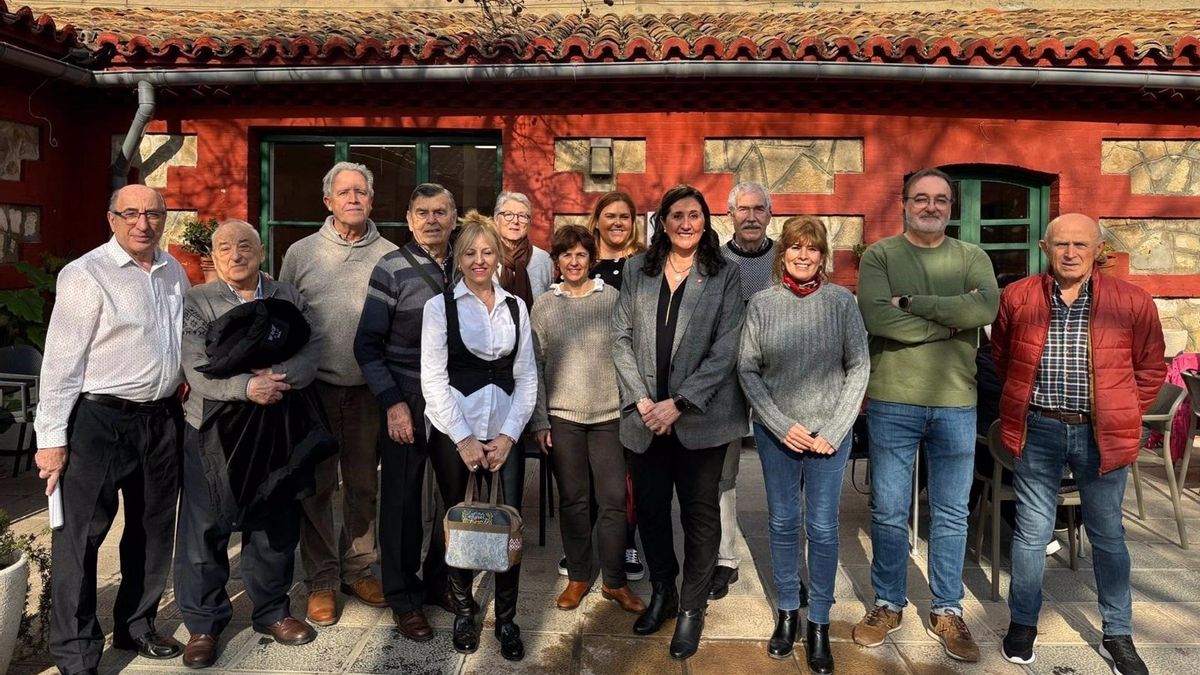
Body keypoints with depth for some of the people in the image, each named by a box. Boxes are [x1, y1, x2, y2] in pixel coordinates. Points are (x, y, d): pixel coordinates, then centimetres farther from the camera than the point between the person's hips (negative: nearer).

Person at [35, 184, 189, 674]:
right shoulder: (86, 275, -11)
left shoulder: (173, 272, 9)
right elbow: (61, 361, -12)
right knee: (81, 535, 1)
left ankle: (135, 625, 34)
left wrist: (185, 386, 17)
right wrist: (52, 438, -13)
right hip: (100, 419, -7)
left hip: (162, 417, 7)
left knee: (153, 528, 16)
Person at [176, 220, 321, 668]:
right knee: (206, 528, 4)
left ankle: (272, 610, 30)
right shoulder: (196, 303, 2)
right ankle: (203, 623, 21)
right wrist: (247, 387, -24)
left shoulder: (289, 298, 9)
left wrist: (282, 378, -22)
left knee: (276, 525, 12)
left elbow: (311, 351, -3)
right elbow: (197, 369, -10)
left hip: (276, 429, 2)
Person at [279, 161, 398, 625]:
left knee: (364, 484, 11)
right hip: (317, 386, -1)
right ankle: (321, 580, 18)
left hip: (370, 389, 1)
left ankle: (358, 569, 27)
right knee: (317, 486, 5)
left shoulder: (390, 257, 3)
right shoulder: (301, 253, 4)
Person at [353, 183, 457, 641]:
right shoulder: (392, 269, -7)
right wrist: (393, 403, -12)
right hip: (408, 402, -4)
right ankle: (403, 598, 22)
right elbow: (368, 345, -7)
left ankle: (438, 581, 29)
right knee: (403, 499, 6)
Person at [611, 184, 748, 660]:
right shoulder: (637, 270, 7)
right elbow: (621, 337, 3)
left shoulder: (724, 276, 0)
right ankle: (661, 593, 32)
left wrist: (679, 403, -14)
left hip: (700, 417, -2)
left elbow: (725, 349, -7)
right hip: (645, 416, 3)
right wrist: (641, 400, -7)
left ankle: (692, 608, 21)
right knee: (649, 507, 11)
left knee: (699, 512, 5)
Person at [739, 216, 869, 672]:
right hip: (775, 432, 1)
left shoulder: (841, 301, -3)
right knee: (782, 523, 11)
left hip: (829, 432, -1)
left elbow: (859, 368, -2)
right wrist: (782, 426, -9)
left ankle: (819, 625, 20)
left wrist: (833, 431, -8)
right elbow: (747, 370, -1)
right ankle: (786, 613, 28)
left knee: (822, 528, 5)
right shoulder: (762, 304, -2)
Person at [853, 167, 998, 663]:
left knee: (952, 515, 12)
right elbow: (876, 316, -18)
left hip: (956, 405, 2)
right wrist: (951, 320, -13)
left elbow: (986, 308, -14)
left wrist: (911, 302, -16)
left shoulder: (971, 257, 6)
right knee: (888, 512, 8)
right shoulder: (880, 255, 0)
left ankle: (947, 611, 27)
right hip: (892, 402, -2)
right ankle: (888, 604, 26)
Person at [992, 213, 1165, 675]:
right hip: (1038, 431, 0)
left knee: (1108, 534, 13)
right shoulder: (1017, 298, -2)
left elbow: (1151, 367, 7)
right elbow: (1001, 357, 13)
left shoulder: (1132, 302, -4)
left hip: (1100, 433, 0)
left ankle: (1117, 636, 28)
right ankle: (1022, 623, 25)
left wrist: (1124, 414, 4)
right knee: (1032, 531, 9)